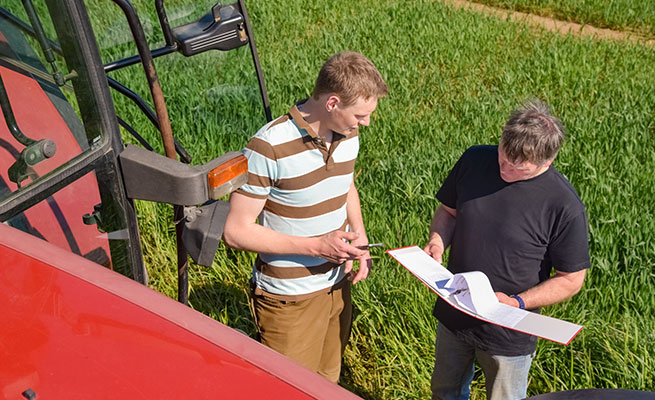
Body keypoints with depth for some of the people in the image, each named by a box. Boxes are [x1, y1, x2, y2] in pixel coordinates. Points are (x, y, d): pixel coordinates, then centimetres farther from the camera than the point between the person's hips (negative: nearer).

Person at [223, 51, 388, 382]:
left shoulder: (347, 135, -3)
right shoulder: (269, 149, -25)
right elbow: (237, 232, -21)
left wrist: (360, 237, -1)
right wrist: (316, 246, -27)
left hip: (338, 284, 6)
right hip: (290, 299, -6)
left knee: (328, 381, 22)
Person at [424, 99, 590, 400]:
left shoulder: (565, 206, -23)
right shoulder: (475, 160, -10)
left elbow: (571, 280, -13)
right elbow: (448, 211, 6)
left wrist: (517, 303, -25)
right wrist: (438, 241, -15)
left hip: (508, 338, -4)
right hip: (453, 318, 4)